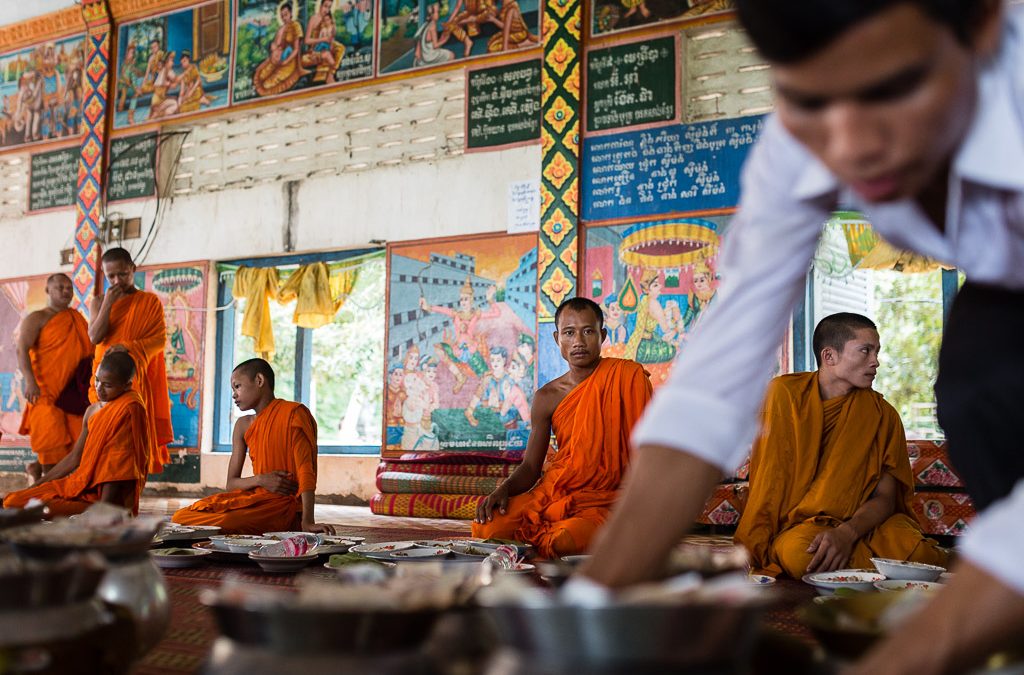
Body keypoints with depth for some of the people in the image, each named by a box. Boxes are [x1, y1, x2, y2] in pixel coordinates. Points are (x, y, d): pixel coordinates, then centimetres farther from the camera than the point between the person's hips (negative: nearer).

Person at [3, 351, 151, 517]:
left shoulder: (129, 409, -15)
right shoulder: (92, 411, 12)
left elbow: (117, 465, -20)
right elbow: (74, 459, 18)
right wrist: (33, 487, 18)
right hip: (83, 484, 9)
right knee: (12, 501, 2)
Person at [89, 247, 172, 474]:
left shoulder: (149, 301, 6)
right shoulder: (98, 302, 14)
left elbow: (160, 339, -3)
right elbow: (94, 337, -1)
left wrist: (129, 348, -16)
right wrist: (107, 303, -7)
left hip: (136, 377, -2)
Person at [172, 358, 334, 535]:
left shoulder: (293, 413, -6)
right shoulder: (243, 426, 14)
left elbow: (305, 471, -16)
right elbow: (231, 484, 11)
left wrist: (307, 522, -26)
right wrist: (261, 480, -11)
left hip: (283, 504, -7)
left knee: (219, 525, -30)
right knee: (181, 517, -6)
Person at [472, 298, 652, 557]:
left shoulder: (627, 376, -3)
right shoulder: (546, 397, 8)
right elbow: (530, 468, 9)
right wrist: (504, 488, -14)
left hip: (602, 501, -3)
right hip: (551, 494, 3)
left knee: (567, 540, -36)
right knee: (487, 528, -22)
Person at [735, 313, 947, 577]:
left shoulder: (882, 415, 2)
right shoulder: (785, 393, -3)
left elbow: (885, 498, -2)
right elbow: (770, 478, -2)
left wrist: (847, 533, -22)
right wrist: (757, 545, -11)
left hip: (863, 524, 0)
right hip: (800, 524, 0)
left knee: (918, 553, -33)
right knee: (796, 551, -36)